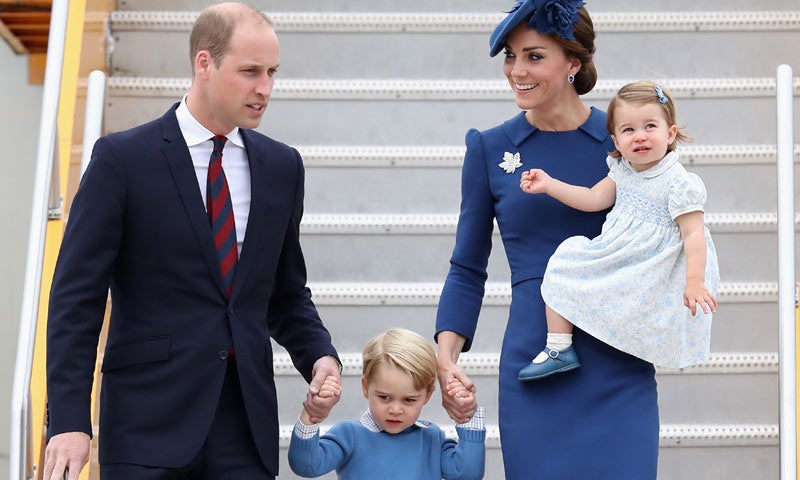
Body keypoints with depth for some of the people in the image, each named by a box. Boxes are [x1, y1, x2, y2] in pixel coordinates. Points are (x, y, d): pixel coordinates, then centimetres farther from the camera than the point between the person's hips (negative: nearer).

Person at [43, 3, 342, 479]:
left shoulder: (282, 166, 9)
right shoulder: (122, 158, -4)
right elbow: (77, 297, -6)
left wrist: (320, 356, -1)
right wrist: (70, 421, -13)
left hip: (247, 422, 4)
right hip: (149, 424, -3)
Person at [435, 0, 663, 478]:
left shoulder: (623, 139, 1)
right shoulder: (490, 148, 3)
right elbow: (467, 268, 9)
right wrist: (447, 357, -2)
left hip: (619, 368, 0)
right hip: (532, 365, 1)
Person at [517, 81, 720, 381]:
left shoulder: (679, 183, -17)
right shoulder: (622, 171, 6)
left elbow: (693, 234, -19)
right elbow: (593, 199, 12)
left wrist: (695, 282, -27)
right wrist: (549, 185, 5)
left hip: (651, 272, -7)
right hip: (614, 257, 7)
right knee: (564, 259, 2)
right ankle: (559, 348, 3)